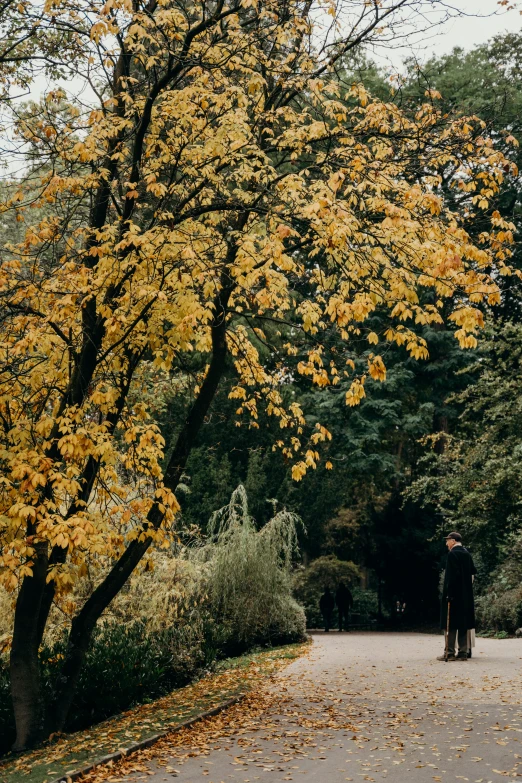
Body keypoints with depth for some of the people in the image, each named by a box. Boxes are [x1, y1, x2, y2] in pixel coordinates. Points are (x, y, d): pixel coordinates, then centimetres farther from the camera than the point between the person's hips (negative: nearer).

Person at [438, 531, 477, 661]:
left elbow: (452, 575, -18)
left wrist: (448, 594, -17)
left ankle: (450, 652, -3)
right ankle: (463, 652, 9)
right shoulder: (467, 554, 11)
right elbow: (473, 572, 16)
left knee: (451, 623, -3)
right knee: (463, 623, 9)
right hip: (465, 595, 7)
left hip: (453, 594, -7)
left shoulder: (452, 554, -12)